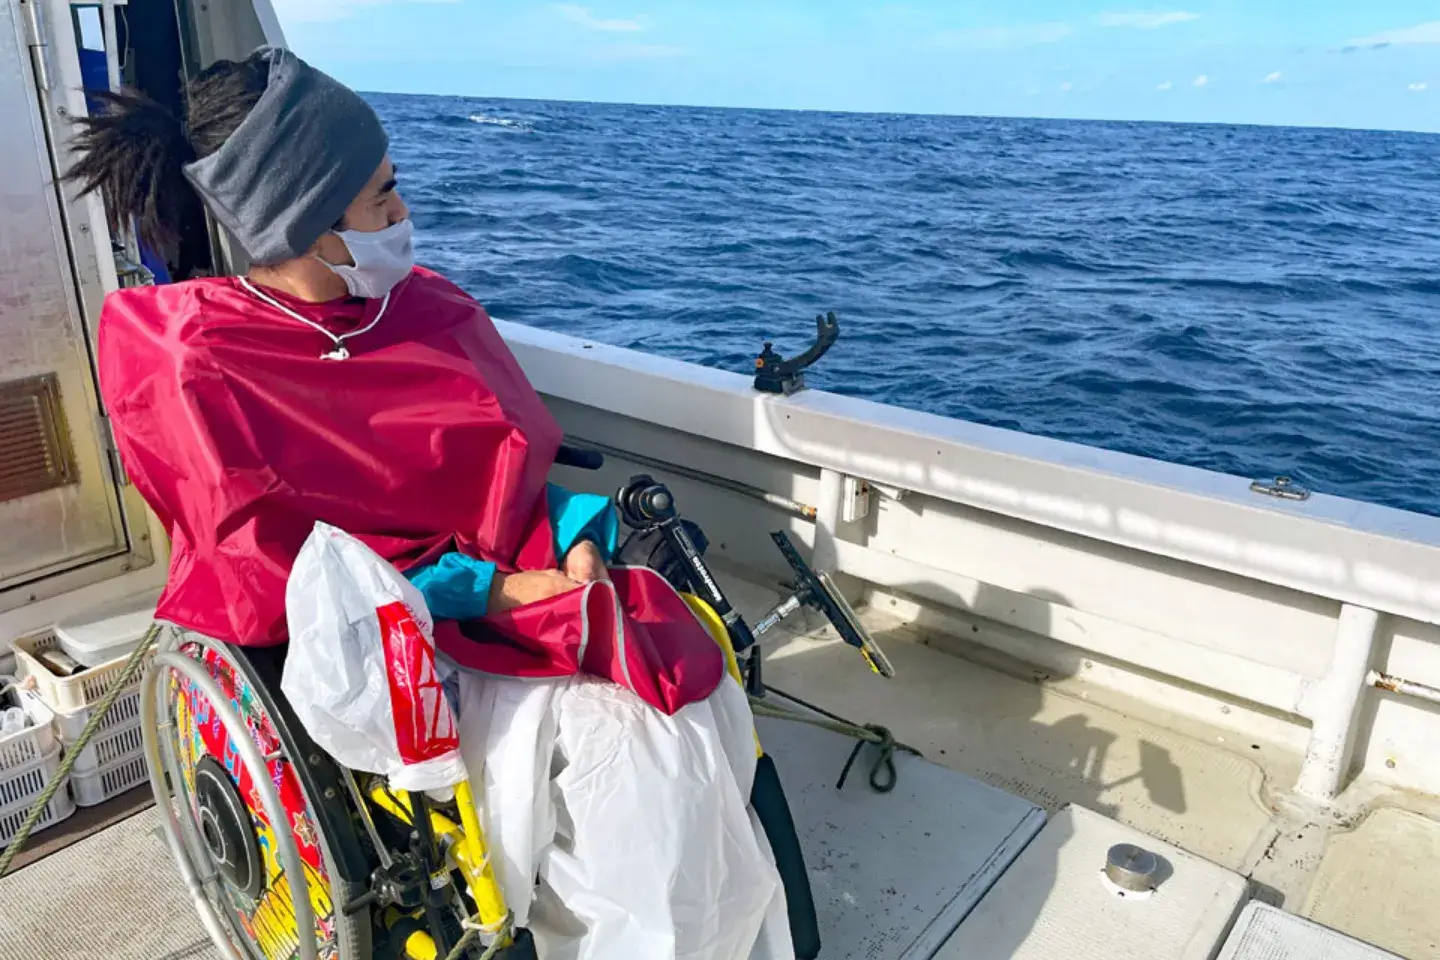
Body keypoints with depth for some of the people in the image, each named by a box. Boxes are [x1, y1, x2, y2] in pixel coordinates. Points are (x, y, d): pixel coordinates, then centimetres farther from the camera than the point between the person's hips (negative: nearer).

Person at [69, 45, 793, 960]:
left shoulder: (429, 307, 7)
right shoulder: (198, 370, -9)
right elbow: (279, 573, -12)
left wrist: (582, 535, -9)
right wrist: (493, 594, -17)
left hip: (521, 579, 6)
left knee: (705, 705, -11)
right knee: (633, 761, -20)